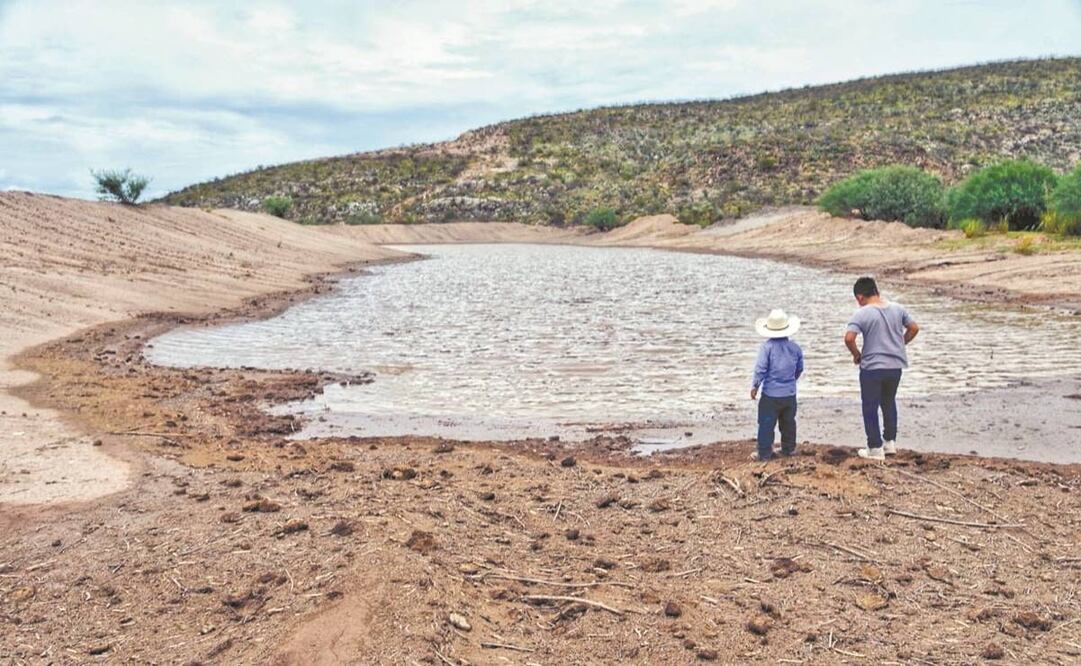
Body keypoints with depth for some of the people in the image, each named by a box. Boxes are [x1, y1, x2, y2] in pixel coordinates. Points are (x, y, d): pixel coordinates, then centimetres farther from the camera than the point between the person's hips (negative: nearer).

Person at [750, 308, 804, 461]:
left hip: (771, 394, -5)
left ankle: (764, 453, 4)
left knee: (766, 424, 2)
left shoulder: (766, 347, -15)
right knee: (788, 423, 19)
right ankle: (788, 449, 29)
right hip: (790, 394, 5)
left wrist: (755, 386, -5)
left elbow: (760, 369, -15)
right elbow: (800, 368, 13)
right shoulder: (795, 347, 1)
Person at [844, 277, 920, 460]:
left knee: (870, 408, 7)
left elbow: (849, 338, -23)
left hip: (871, 367, -5)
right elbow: (914, 328, 10)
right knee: (889, 403, 23)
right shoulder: (897, 309, 3)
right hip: (895, 366, 6)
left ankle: (875, 448, 11)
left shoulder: (861, 314, -14)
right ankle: (890, 442, 28)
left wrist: (856, 354, -5)